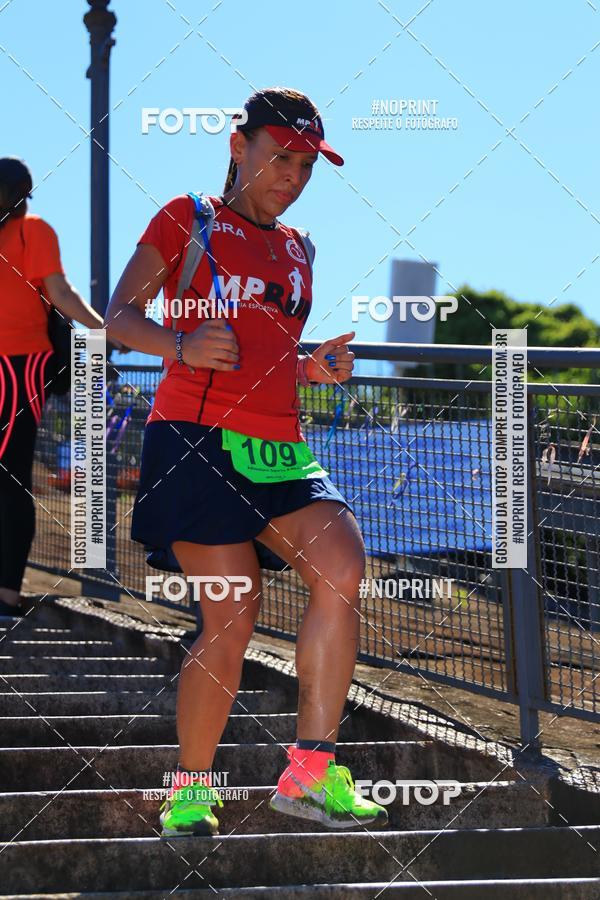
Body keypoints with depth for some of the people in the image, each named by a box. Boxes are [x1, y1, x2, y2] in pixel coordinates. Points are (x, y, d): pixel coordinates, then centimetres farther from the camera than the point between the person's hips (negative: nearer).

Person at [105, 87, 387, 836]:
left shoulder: (295, 249, 24)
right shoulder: (187, 219, 6)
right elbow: (120, 316, 0)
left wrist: (318, 369, 9)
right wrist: (181, 343, -20)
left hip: (278, 447, 6)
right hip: (196, 439, -5)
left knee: (340, 566, -19)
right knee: (232, 621, -11)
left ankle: (310, 773, -15)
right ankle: (190, 788, 8)